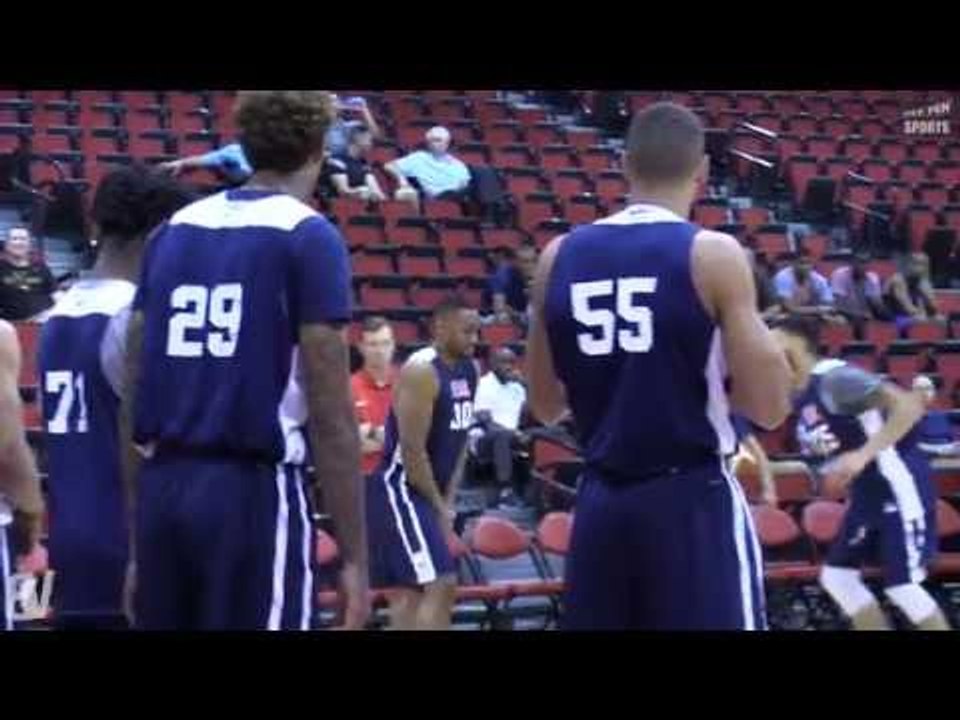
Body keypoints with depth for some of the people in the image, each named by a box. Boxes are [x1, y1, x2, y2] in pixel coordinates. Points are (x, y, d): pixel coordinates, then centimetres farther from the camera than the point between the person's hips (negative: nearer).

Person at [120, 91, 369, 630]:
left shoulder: (174, 229, 12)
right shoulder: (309, 237, -4)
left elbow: (133, 397, 14)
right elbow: (331, 416, -10)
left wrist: (137, 544, 20)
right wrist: (355, 555, -5)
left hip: (164, 487, 6)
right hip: (253, 490, -6)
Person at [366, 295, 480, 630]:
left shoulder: (470, 370, 9)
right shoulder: (421, 371, -18)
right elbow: (412, 451, -20)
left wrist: (449, 499, 8)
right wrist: (438, 505, -12)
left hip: (431, 492, 9)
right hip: (401, 489, -9)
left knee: (410, 589, 13)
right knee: (440, 584, -15)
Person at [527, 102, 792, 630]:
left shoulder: (559, 256, 5)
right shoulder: (713, 254, -8)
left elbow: (545, 406, 14)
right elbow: (770, 408, -8)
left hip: (601, 501, 5)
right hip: (693, 500, -5)